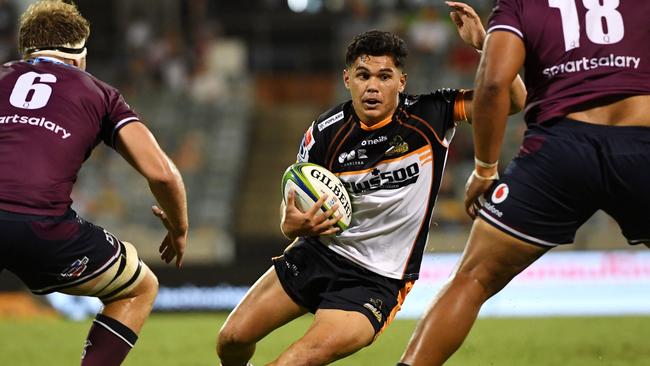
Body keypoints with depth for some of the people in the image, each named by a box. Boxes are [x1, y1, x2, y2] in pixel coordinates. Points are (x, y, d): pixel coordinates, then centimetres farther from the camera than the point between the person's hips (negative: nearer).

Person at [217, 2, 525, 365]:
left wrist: (483, 42, -28)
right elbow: (294, 208, 3)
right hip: (318, 252, 3)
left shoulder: (430, 116, -11)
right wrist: (293, 225, -22)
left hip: (378, 278, -3)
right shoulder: (324, 134, -8)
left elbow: (515, 99, -13)